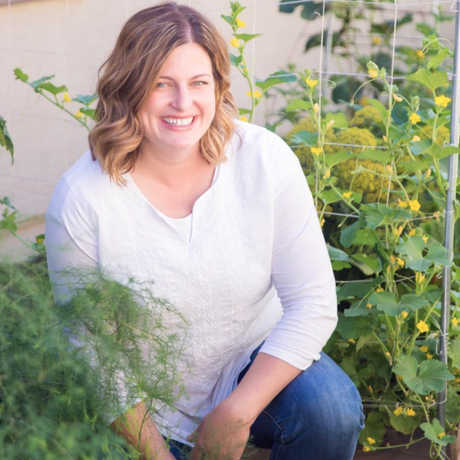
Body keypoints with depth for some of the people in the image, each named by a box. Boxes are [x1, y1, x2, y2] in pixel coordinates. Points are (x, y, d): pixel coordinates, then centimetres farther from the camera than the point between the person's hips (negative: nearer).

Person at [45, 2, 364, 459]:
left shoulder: (265, 160, -14)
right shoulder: (81, 199, -18)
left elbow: (313, 303, -13)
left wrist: (236, 414, -20)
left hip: (256, 368, 0)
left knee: (332, 411, -26)